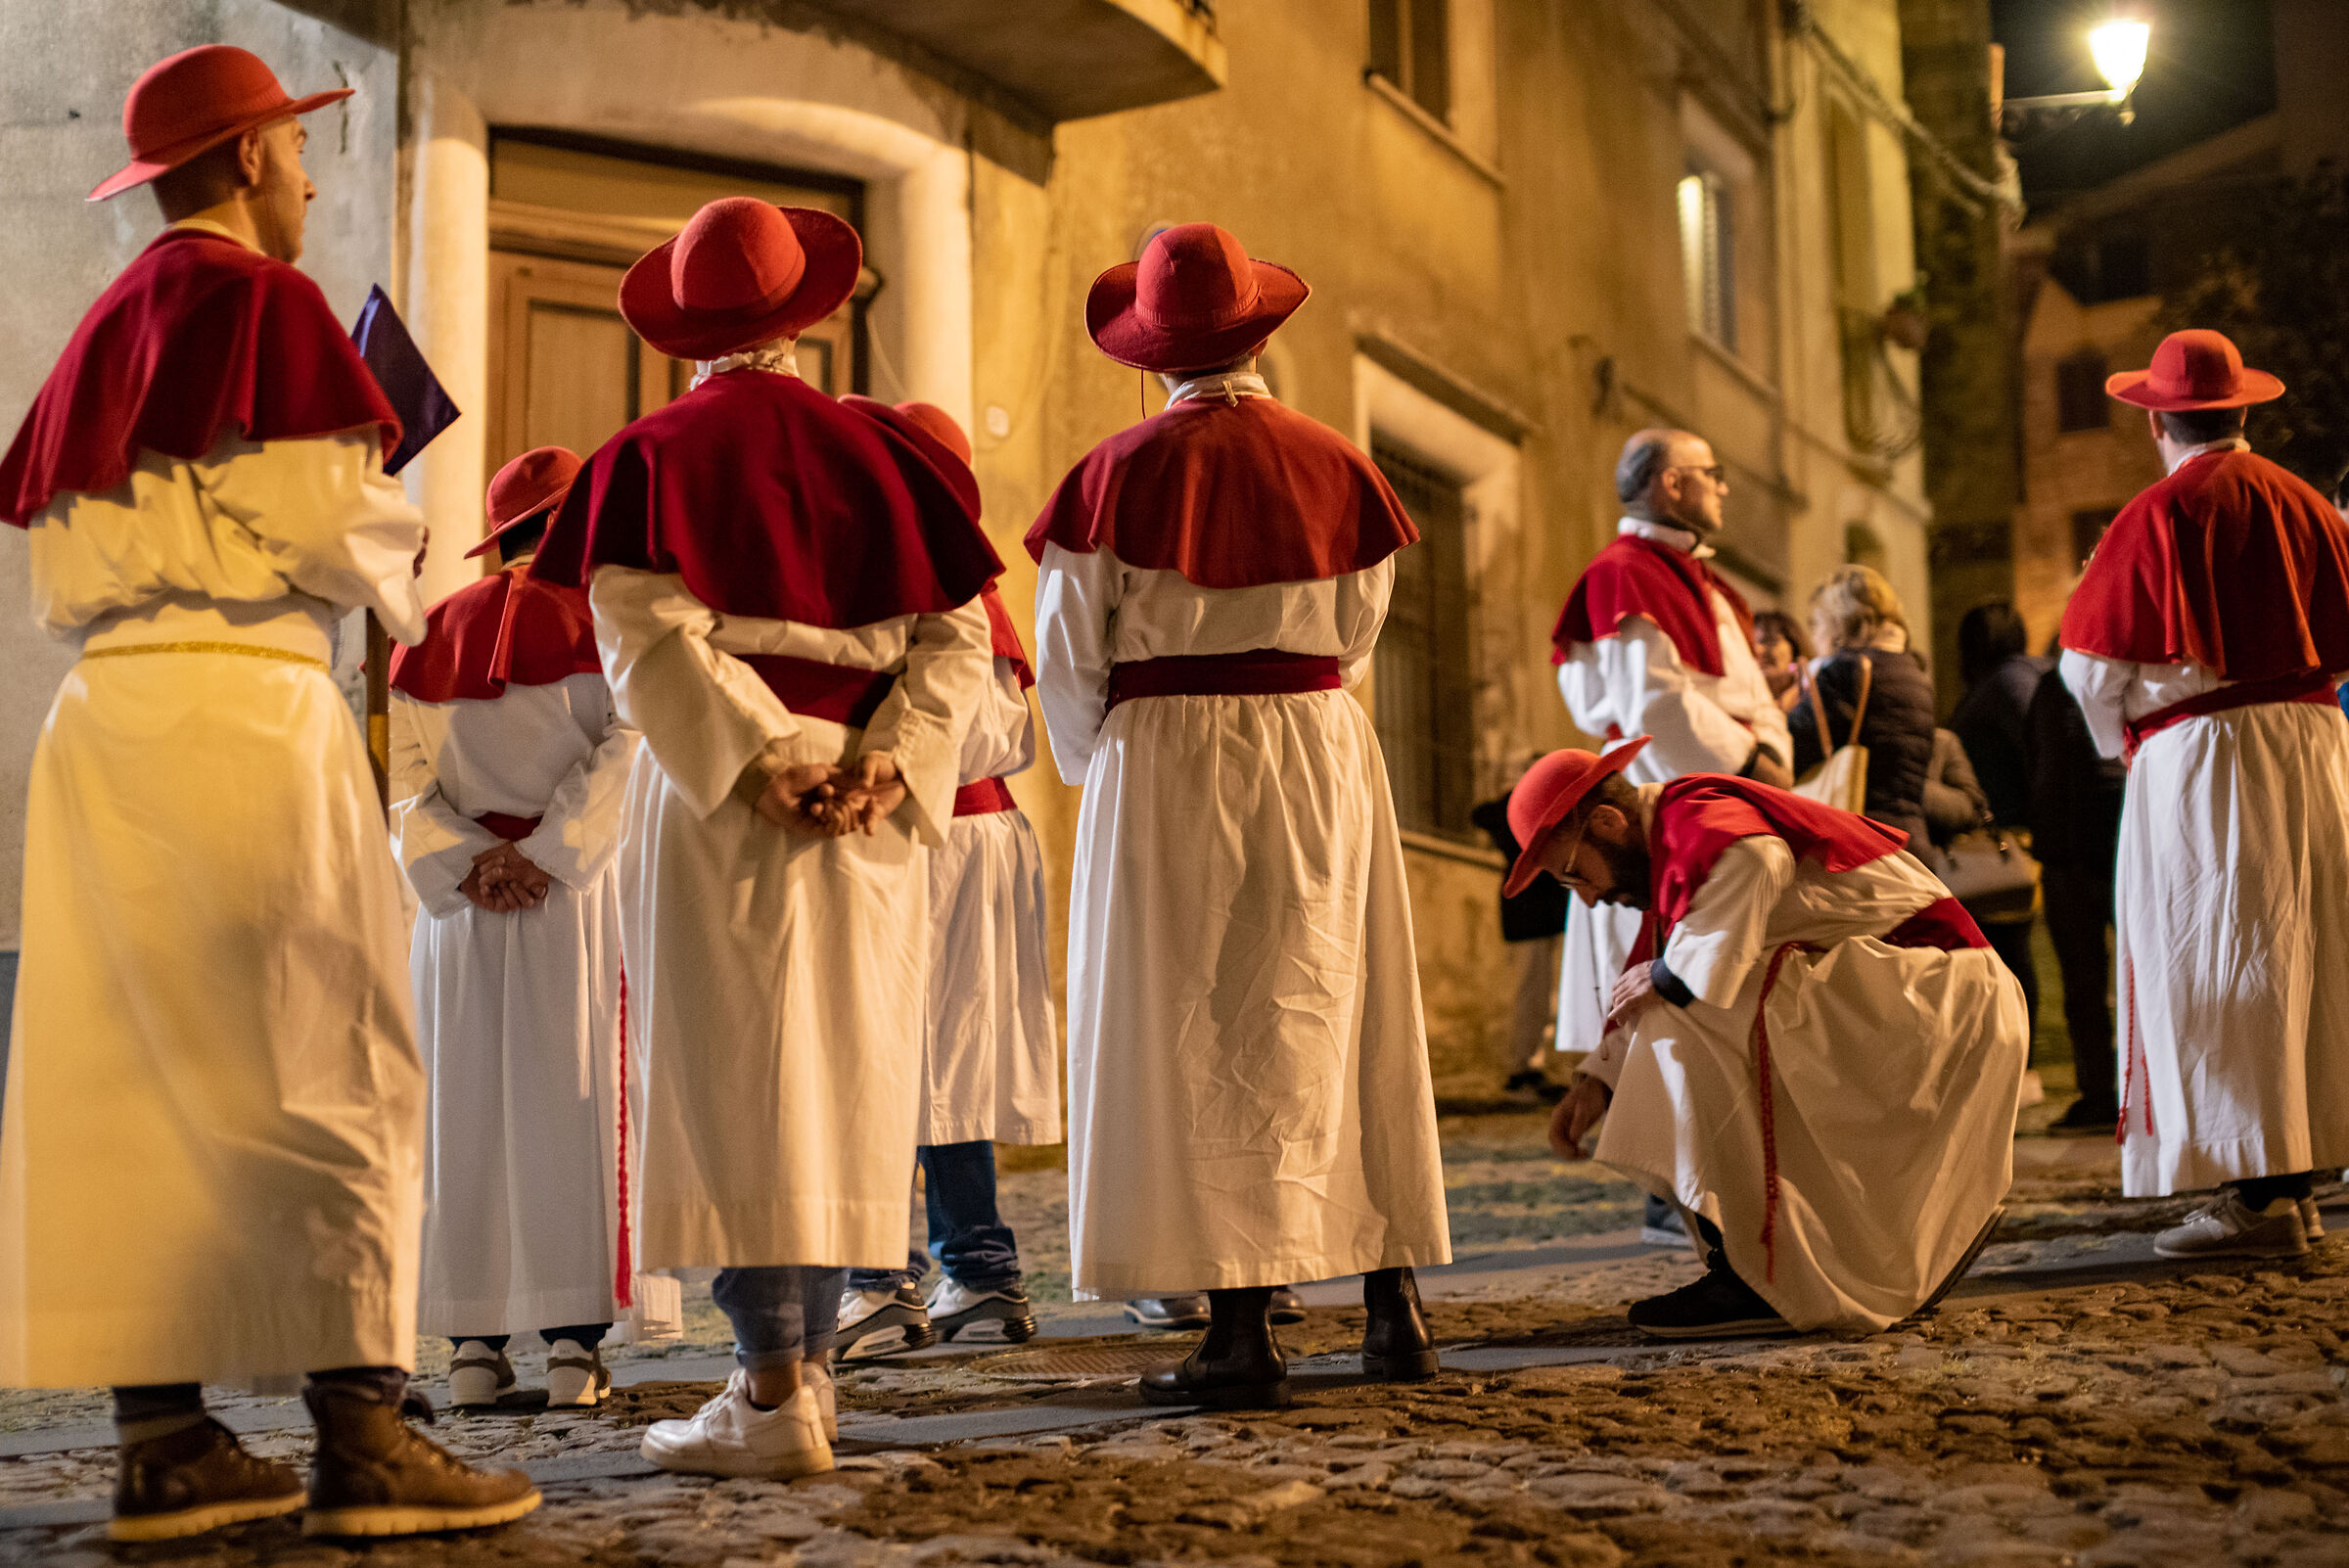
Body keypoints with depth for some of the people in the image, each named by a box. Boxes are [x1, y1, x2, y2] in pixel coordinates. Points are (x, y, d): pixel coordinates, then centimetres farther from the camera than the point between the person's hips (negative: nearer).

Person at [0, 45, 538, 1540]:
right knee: (325, 1066, -4)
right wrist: (404, 552, 7)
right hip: (247, 703, -8)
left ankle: (164, 1443, 11)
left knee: (134, 1075, 7)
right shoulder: (267, 301, -5)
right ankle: (361, 1436, -5)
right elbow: (332, 524, -13)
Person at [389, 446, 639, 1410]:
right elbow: (623, 748, -11)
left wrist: (469, 862, -3)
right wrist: (546, 857, -11)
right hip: (580, 896, -3)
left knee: (467, 1111, 5)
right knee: (573, 1103, -2)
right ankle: (574, 1339, -4)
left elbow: (410, 784, 4)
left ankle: (474, 1342, 5)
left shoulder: (427, 639, 11)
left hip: (459, 905, 3)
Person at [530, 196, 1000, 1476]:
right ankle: (803, 1365, 18)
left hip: (716, 805, -4)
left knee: (741, 1086, -3)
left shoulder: (651, 460, -1)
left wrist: (763, 762, -18)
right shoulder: (877, 452, 9)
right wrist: (880, 766, -9)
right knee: (843, 1086, 11)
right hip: (870, 817, 4)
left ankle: (773, 1401, -6)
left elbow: (653, 640, -15)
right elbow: (957, 636, 0)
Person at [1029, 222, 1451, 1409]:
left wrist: (1101, 772, 14)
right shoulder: (1334, 465, 2)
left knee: (1197, 1043, 0)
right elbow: (1351, 642, 9)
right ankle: (1393, 1303, 16)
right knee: (1333, 1022, 12)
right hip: (1323, 755, 4)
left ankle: (1242, 1331, -2)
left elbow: (1070, 657, -4)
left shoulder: (1120, 472, -8)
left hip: (1168, 760, -3)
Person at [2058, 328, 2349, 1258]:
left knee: (2216, 970, -4)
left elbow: (2093, 665, -7)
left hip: (2200, 754, -6)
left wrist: (2121, 741, 12)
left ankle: (2255, 1198, -7)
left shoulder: (2157, 516, -9)